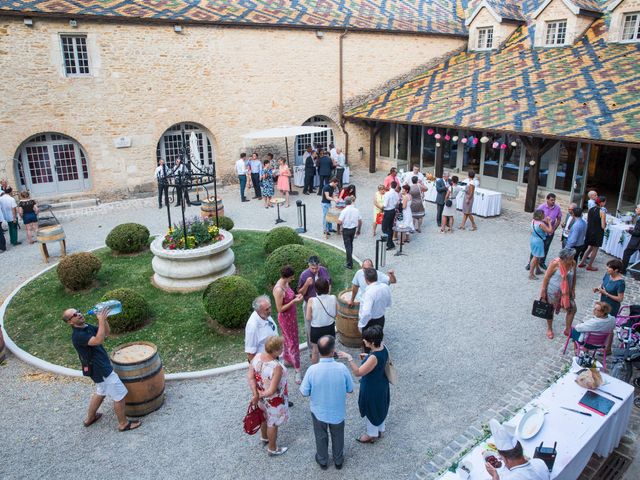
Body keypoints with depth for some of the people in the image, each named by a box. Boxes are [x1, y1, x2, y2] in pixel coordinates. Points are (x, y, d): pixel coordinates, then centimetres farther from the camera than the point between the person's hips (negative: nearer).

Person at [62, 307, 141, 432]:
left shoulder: (87, 327, 3)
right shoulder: (78, 335, -25)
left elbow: (107, 333, 9)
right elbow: (98, 340, -39)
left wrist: (104, 318, -7)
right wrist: (101, 320, -37)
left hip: (101, 367, 10)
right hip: (101, 370, -10)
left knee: (101, 392, 29)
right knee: (120, 396, 2)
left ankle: (90, 418, 46)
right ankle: (123, 423, 17)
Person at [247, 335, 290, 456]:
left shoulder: (257, 357, -18)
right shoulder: (277, 367, -38)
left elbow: (250, 377, -14)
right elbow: (272, 391, -33)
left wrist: (256, 395, -15)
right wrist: (260, 395, -17)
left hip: (262, 395, 6)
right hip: (273, 400, -6)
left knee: (265, 417, 32)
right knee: (273, 423, 19)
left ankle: (264, 437, 59)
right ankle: (272, 449, 43)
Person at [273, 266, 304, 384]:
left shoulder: (286, 283, -3)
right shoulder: (279, 290, -30)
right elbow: (280, 309, -24)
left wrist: (295, 296, -4)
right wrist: (294, 301, -28)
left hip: (292, 316, 9)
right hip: (285, 318, -9)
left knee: (288, 339, 25)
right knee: (293, 342, 1)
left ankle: (287, 358, 46)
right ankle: (297, 370, 12)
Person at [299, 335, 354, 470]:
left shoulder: (312, 370, -29)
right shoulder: (342, 368, -27)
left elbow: (304, 392, -15)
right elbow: (350, 389, -11)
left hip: (319, 411, 0)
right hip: (338, 411, 0)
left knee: (321, 437, 27)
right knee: (337, 436, 28)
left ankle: (323, 461, 49)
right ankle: (338, 461, 49)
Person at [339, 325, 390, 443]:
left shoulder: (374, 357, -38)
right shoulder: (383, 347, -13)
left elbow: (358, 372, -35)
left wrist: (349, 358, -36)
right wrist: (368, 357, -1)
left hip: (372, 388, -8)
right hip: (381, 384, 8)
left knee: (371, 411, 17)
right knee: (380, 408, 28)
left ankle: (372, 435, 41)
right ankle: (380, 430, 51)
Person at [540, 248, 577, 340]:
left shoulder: (573, 263, -11)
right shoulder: (555, 263, -25)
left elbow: (573, 276, 5)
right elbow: (546, 277, -16)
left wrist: (573, 290, 6)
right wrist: (543, 292, -13)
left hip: (566, 292, 5)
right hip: (553, 291, -4)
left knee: (572, 309, 7)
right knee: (550, 311, 12)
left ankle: (567, 329, 29)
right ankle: (549, 329, 35)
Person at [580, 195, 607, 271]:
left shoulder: (590, 209, 1)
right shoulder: (602, 212, -17)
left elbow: (587, 221, 9)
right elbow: (603, 226, -17)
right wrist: (605, 223, 2)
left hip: (589, 231, 6)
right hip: (598, 233, -6)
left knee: (590, 247, 22)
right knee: (595, 249, 10)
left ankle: (582, 262, 23)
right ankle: (590, 266, 19)